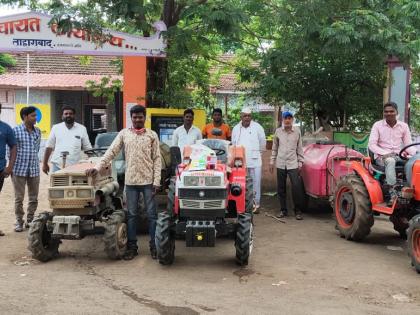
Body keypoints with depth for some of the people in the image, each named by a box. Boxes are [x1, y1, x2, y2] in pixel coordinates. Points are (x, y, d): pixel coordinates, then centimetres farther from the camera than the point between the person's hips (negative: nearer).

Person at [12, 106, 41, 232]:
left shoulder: (38, 131, 7)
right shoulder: (16, 130, -5)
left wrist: (32, 158, 14)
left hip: (34, 169, 4)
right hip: (19, 169, -4)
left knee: (34, 198, 8)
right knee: (19, 198, 4)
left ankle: (30, 220, 21)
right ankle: (19, 221, 15)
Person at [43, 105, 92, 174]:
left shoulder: (82, 129, 6)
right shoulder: (56, 128, 7)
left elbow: (87, 148, 7)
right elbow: (49, 146, 9)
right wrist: (45, 163, 6)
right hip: (57, 165, 0)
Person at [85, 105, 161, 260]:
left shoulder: (152, 135, 2)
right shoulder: (124, 134, 5)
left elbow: (157, 159, 0)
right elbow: (111, 152, 1)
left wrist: (156, 181, -7)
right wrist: (97, 167, -11)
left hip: (148, 180, -1)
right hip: (131, 181, 2)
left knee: (152, 214, 3)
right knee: (131, 215, 7)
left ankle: (154, 246, 13)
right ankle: (132, 246, 16)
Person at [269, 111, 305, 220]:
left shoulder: (297, 131, 2)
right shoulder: (278, 131, 5)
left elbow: (299, 148, 7)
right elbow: (274, 148, 11)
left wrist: (300, 162, 4)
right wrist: (272, 161, 9)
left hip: (293, 164, -2)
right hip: (280, 164, 2)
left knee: (296, 187, -10)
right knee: (281, 188, 7)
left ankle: (298, 211, 2)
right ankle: (283, 210, 19)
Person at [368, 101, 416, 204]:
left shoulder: (403, 126, 8)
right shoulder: (377, 125, 0)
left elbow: (408, 144, 7)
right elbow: (371, 145, -7)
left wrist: (415, 153, -14)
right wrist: (386, 153, -21)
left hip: (398, 156, 3)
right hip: (381, 156, -3)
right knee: (390, 161, -39)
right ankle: (391, 191, -43)